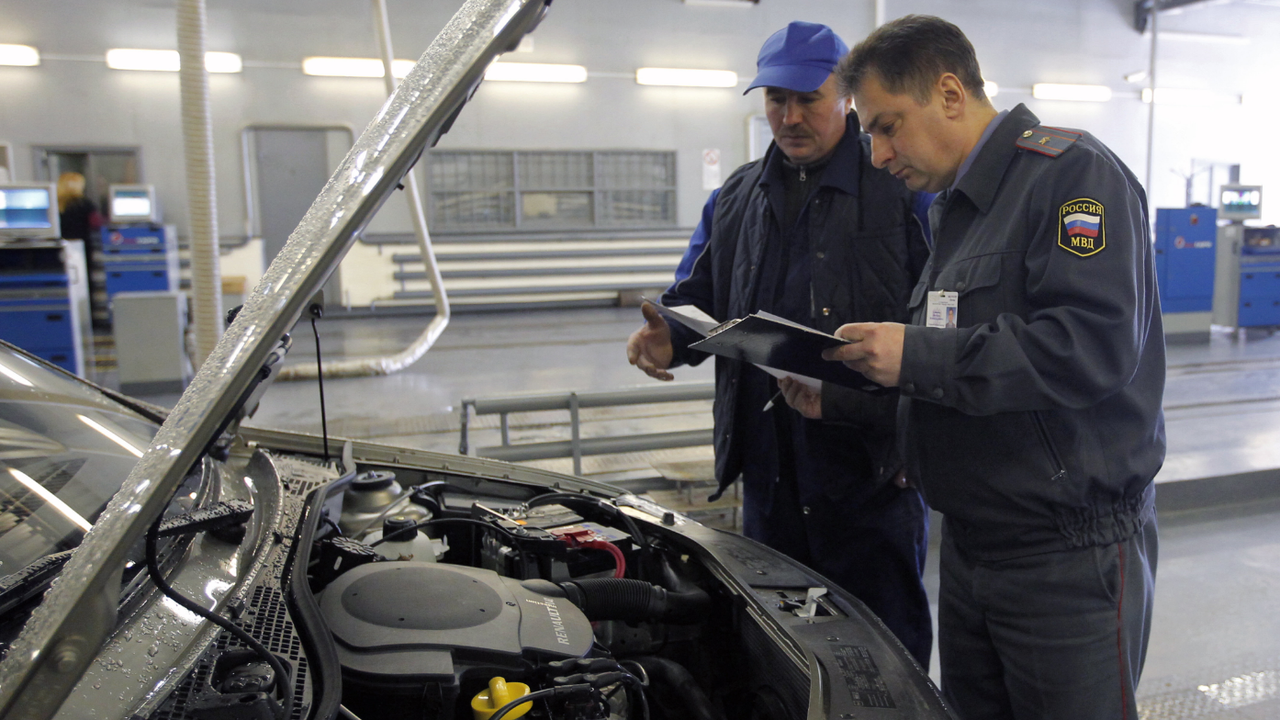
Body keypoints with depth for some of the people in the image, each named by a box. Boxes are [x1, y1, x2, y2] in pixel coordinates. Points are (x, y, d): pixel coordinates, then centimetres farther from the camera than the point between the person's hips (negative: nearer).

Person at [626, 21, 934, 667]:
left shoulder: (903, 189, -5)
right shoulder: (735, 199, 14)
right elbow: (697, 299, 20)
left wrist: (850, 395, -25)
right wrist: (668, 338, -4)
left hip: (870, 471, -5)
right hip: (768, 470, 6)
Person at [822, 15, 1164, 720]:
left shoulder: (1070, 171, -13)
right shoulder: (956, 207, 15)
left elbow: (1096, 344, -27)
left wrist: (919, 356, -24)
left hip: (1071, 554, -8)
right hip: (969, 545, 9)